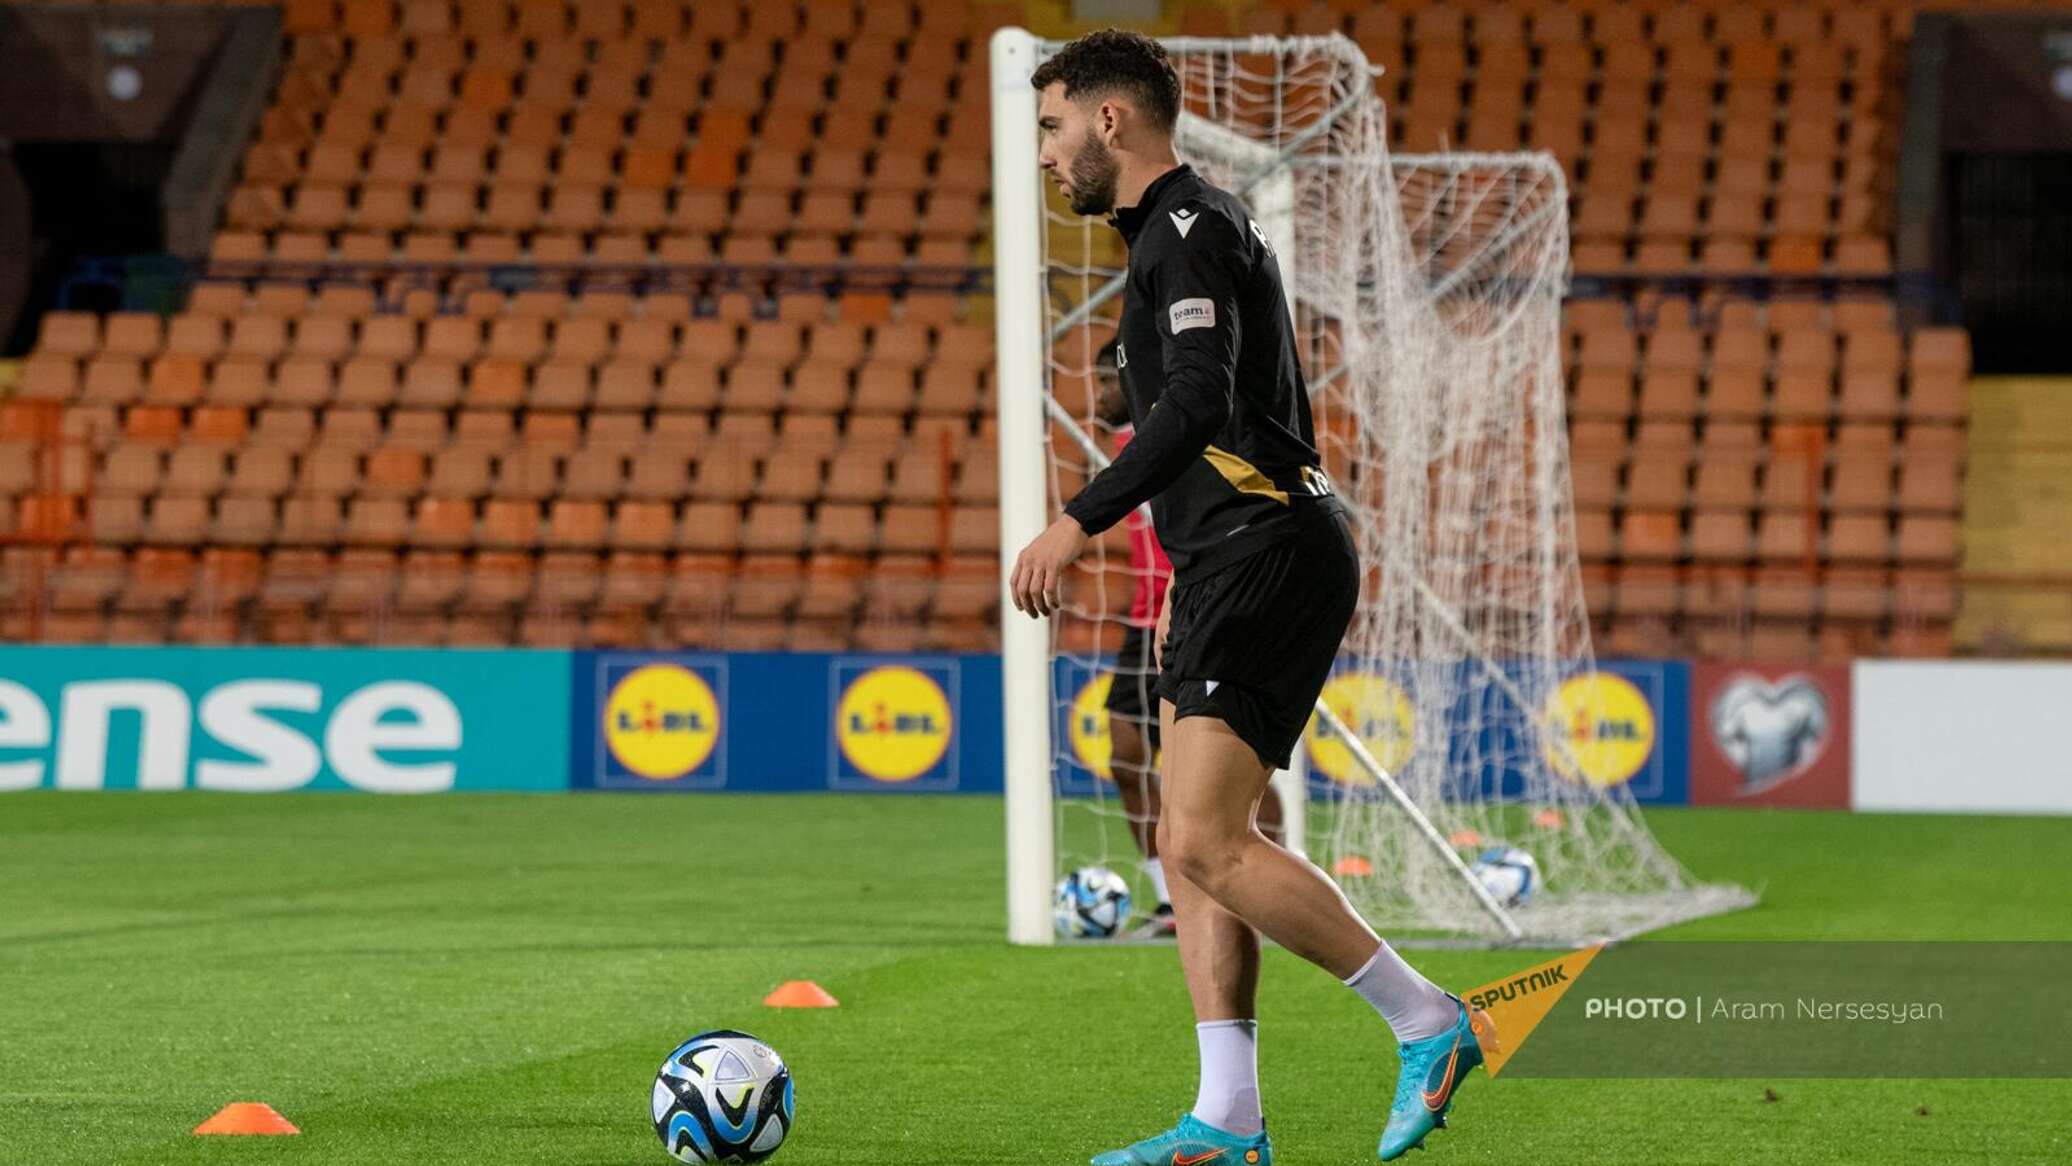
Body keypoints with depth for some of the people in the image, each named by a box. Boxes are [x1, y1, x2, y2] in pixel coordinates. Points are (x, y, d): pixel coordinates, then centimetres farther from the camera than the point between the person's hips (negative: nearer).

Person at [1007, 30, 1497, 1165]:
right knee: (1189, 848, 6)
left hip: (1267, 561, -11)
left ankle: (1428, 1022, -8)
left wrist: (1077, 522, -26)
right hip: (1234, 564, 11)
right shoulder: (1191, 229, 22)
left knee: (1207, 845, -15)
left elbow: (1199, 403, -24)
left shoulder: (1190, 229, -10)